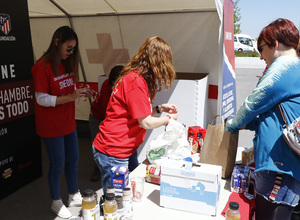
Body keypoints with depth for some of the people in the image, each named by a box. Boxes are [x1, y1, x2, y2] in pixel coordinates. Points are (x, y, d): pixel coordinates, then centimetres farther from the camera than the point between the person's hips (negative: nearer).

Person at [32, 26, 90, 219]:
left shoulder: (67, 63, 6)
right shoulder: (43, 66, -17)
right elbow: (41, 99, -19)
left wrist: (80, 93, -7)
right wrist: (70, 97, -27)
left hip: (68, 122, 7)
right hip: (51, 126, -7)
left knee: (73, 159, 16)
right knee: (58, 164, 6)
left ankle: (74, 196, 35)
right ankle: (56, 202, 28)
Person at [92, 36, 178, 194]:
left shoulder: (136, 77, 10)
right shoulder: (136, 81, -21)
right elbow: (146, 123, -19)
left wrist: (159, 108, 8)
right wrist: (168, 118, -3)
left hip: (125, 150, 10)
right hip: (112, 153, -10)